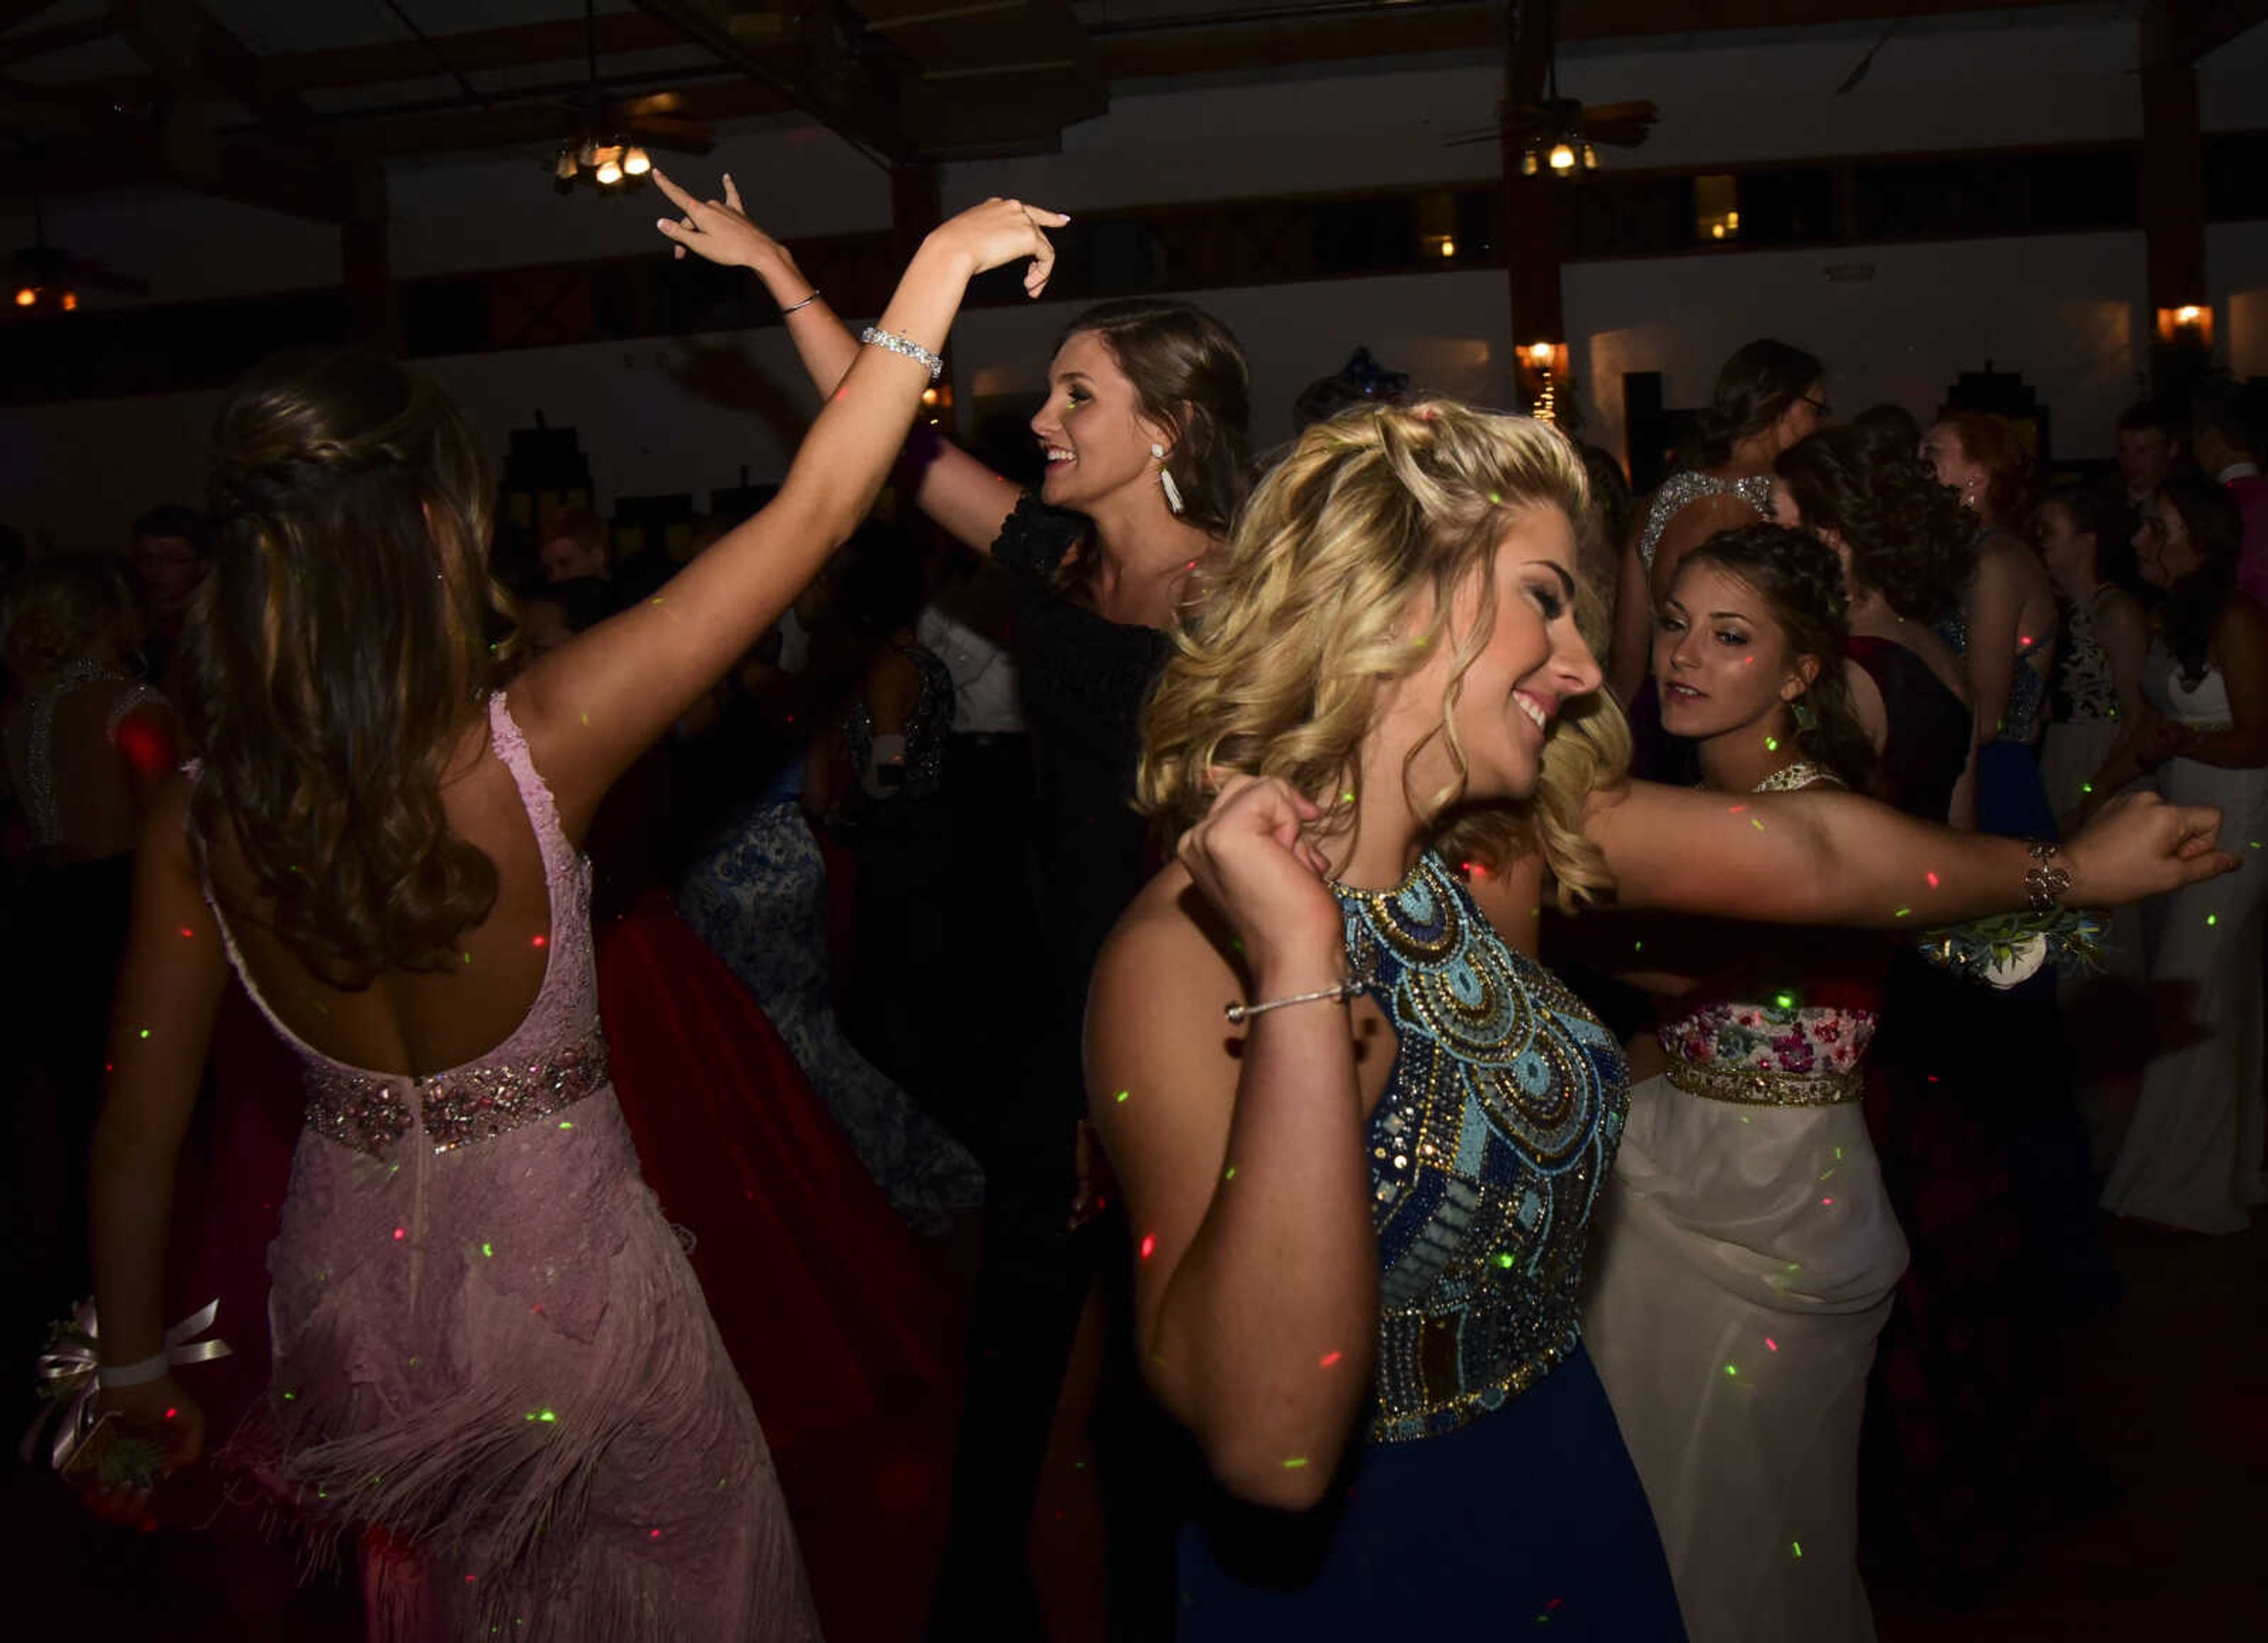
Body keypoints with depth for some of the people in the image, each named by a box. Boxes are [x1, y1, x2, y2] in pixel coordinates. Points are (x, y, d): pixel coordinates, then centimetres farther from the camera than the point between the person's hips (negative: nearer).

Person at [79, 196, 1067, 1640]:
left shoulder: (201, 824, -15)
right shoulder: (529, 751, -28)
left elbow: (136, 1142, -5)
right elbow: (813, 509, -23)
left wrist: (138, 1378, 11)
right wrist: (939, 265, -14)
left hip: (351, 1300, 4)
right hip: (562, 1287, -3)